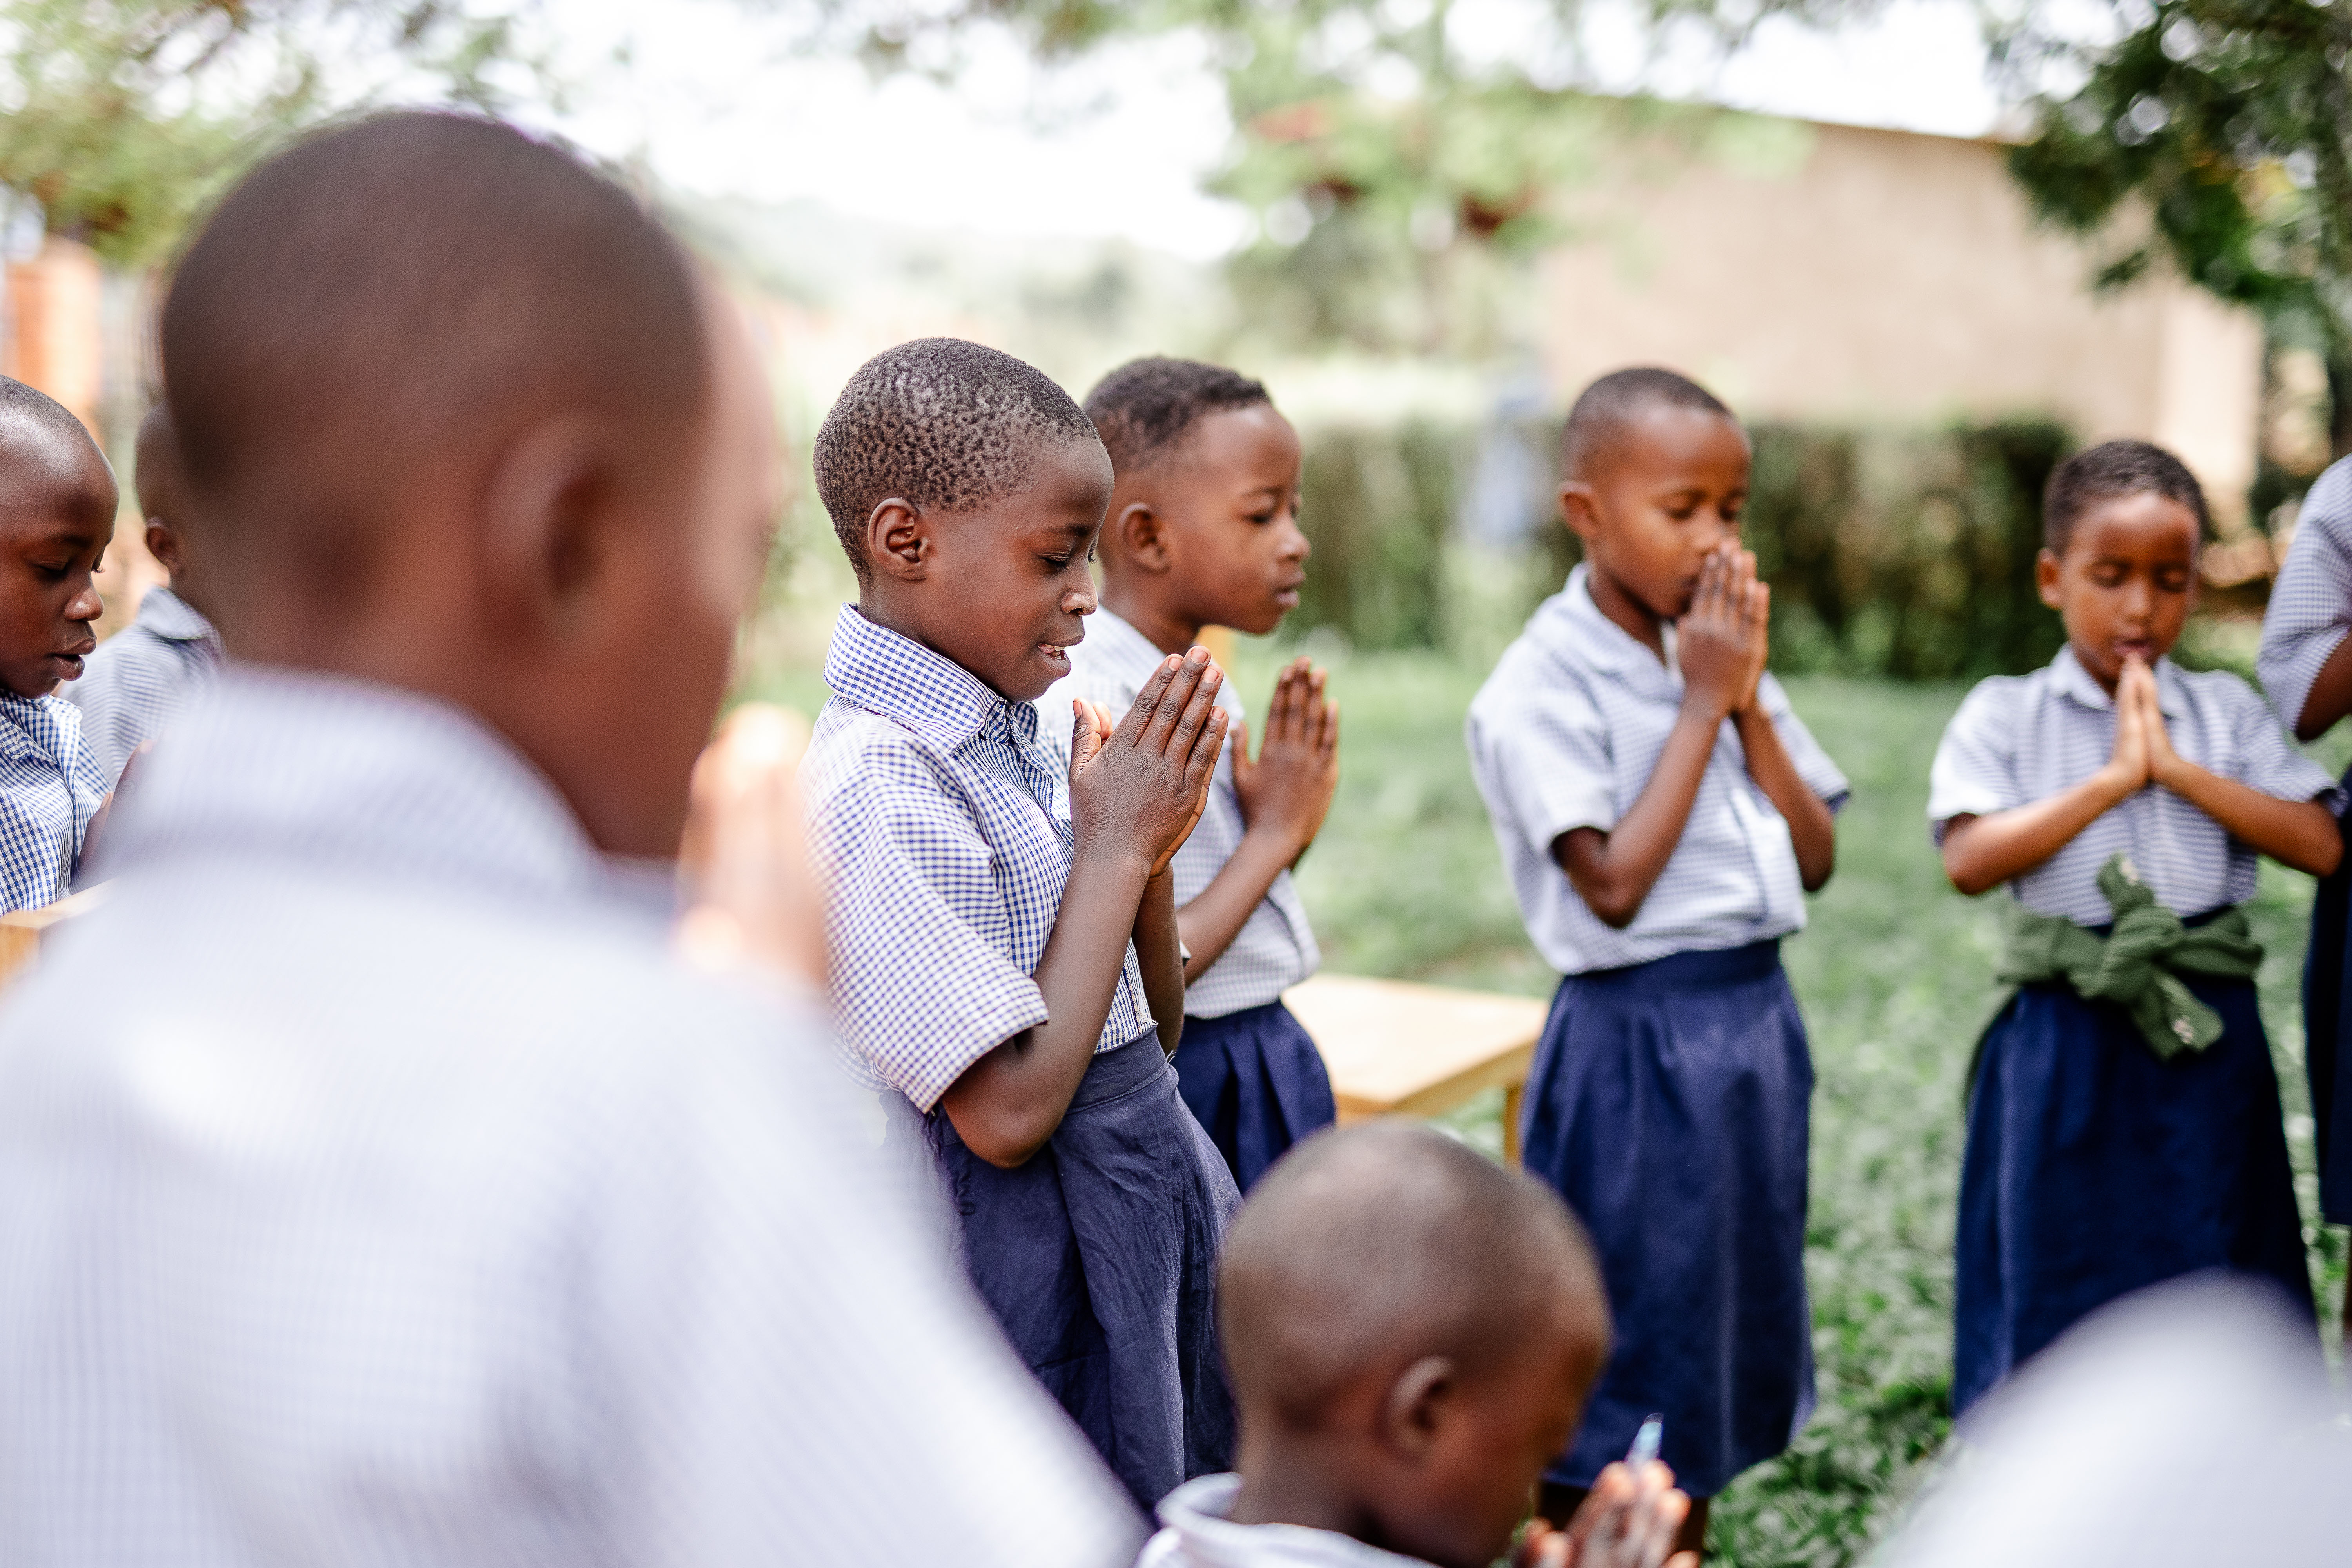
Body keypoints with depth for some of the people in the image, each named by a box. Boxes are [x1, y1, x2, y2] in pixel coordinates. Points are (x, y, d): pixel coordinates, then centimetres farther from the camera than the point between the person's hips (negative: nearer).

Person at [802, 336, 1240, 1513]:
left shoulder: (1009, 736, 5)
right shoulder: (874, 792, -21)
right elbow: (1010, 1111, -24)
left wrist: (1148, 844, -6)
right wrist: (1113, 844, -17)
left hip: (1152, 1190, 8)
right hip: (1036, 1257, -8)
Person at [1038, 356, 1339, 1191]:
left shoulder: (1204, 684, 7)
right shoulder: (1081, 712, -21)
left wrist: (1292, 823, -3)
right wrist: (1272, 836, -15)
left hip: (1269, 1054, 9)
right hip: (1187, 1085, -8)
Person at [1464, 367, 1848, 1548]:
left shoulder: (1722, 656, 8)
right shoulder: (1542, 687, -13)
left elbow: (1814, 857, 6)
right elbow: (1616, 884, -21)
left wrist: (1745, 700, -6)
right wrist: (1702, 706, -15)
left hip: (1756, 1019, 7)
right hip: (1637, 1041, -7)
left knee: (1721, 1336, 17)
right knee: (1613, 1377, 3)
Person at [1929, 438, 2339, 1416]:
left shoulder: (2227, 711, 6)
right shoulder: (2005, 715, 1)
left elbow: (2321, 845, -5)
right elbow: (1970, 860, -14)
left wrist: (2176, 767, -12)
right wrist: (2111, 778, -14)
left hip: (2206, 1041, 2)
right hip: (2065, 1045, -1)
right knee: (2056, 1285, 8)